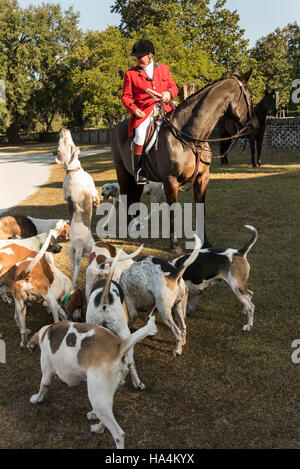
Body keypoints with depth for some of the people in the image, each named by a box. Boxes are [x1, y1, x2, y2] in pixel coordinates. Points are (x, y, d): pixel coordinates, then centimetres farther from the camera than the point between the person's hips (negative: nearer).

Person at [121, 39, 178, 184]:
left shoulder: (164, 68, 18)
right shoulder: (130, 74, 11)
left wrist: (169, 93, -4)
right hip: (143, 112, -2)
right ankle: (138, 171, -17)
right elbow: (126, 96, 9)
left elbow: (173, 87, 21)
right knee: (140, 134, -30)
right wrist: (134, 109, -11)